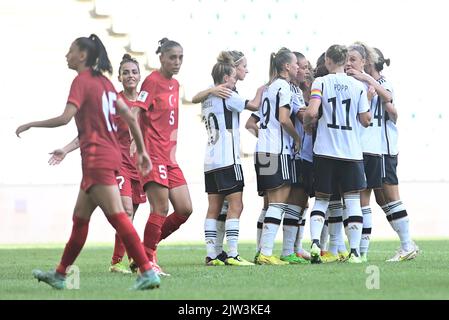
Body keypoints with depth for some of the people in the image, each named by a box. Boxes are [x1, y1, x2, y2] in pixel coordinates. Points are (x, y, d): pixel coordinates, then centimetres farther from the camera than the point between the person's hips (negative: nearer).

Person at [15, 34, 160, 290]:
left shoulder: (82, 82, -9)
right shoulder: (104, 82, 16)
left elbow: (65, 118, -20)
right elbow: (129, 117, 15)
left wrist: (30, 125, -9)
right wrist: (142, 150, 19)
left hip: (97, 158, -10)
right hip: (110, 155, 10)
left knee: (117, 216, -14)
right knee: (80, 218, 16)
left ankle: (148, 273, -21)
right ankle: (60, 275, 25)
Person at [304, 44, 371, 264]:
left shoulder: (321, 83, -4)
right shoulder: (357, 86, 1)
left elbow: (312, 112, -17)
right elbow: (365, 120, 3)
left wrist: (307, 123, 4)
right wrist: (369, 100, 20)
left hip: (325, 152, 0)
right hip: (351, 153, 0)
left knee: (321, 200, 11)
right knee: (353, 201, 4)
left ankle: (314, 242, -8)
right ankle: (354, 251, 0)